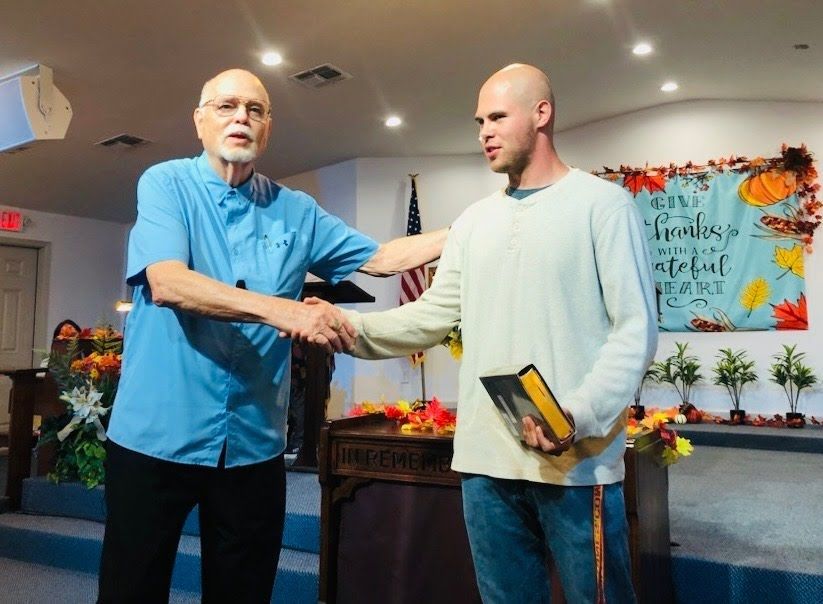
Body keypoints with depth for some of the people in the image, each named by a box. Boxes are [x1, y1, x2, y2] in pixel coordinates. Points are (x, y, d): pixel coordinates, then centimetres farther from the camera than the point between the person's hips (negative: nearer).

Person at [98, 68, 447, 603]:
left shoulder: (296, 210, 9)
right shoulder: (166, 183, -3)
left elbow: (381, 257, 12)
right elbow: (167, 283, -19)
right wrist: (280, 310, -30)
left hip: (254, 443, 4)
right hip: (157, 436, -3)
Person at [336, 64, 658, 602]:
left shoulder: (603, 203, -2)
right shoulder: (473, 222, 14)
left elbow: (636, 330, -9)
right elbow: (433, 316, 11)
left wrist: (579, 415, -22)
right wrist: (350, 325, -4)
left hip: (577, 460, -5)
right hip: (485, 460, 5)